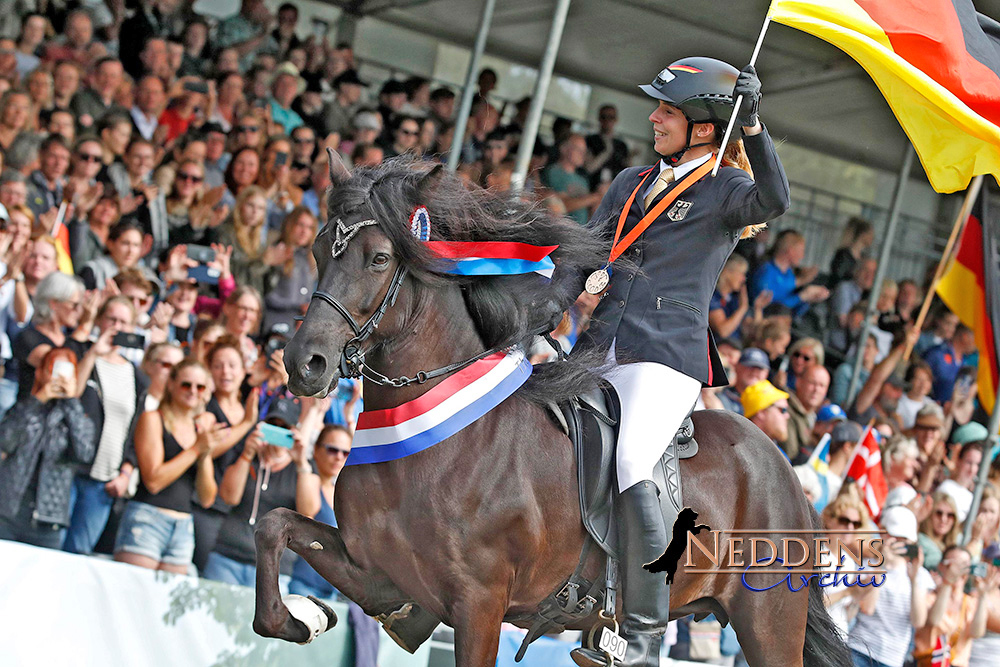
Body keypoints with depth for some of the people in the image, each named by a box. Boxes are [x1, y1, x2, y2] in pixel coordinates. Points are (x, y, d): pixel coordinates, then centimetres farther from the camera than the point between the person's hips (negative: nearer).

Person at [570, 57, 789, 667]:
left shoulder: (725, 191, 2)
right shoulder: (631, 184, 21)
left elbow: (775, 202, -20)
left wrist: (753, 125, -28)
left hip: (667, 358, -7)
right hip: (597, 356, 7)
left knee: (630, 467, -25)